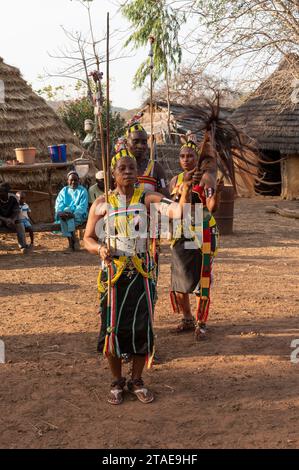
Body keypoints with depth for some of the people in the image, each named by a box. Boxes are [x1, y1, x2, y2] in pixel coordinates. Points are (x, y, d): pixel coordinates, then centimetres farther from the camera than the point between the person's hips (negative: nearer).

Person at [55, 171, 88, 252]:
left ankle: (71, 242, -30)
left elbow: (82, 206, -7)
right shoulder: (64, 191, 18)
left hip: (79, 215, -3)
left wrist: (73, 214, -26)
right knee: (63, 217, -33)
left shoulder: (83, 190, 7)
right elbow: (58, 203, 5)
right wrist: (60, 212, -19)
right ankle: (74, 239, -30)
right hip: (65, 214, 3)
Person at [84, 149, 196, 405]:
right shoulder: (102, 204, 3)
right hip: (113, 271, 0)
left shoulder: (147, 199, 0)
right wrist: (100, 248, -15)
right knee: (113, 328, 3)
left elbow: (177, 211, -17)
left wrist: (186, 190, -36)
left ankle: (137, 380, 21)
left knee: (142, 327, 2)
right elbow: (88, 238, 7)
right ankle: (117, 381, 22)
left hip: (142, 271, 0)